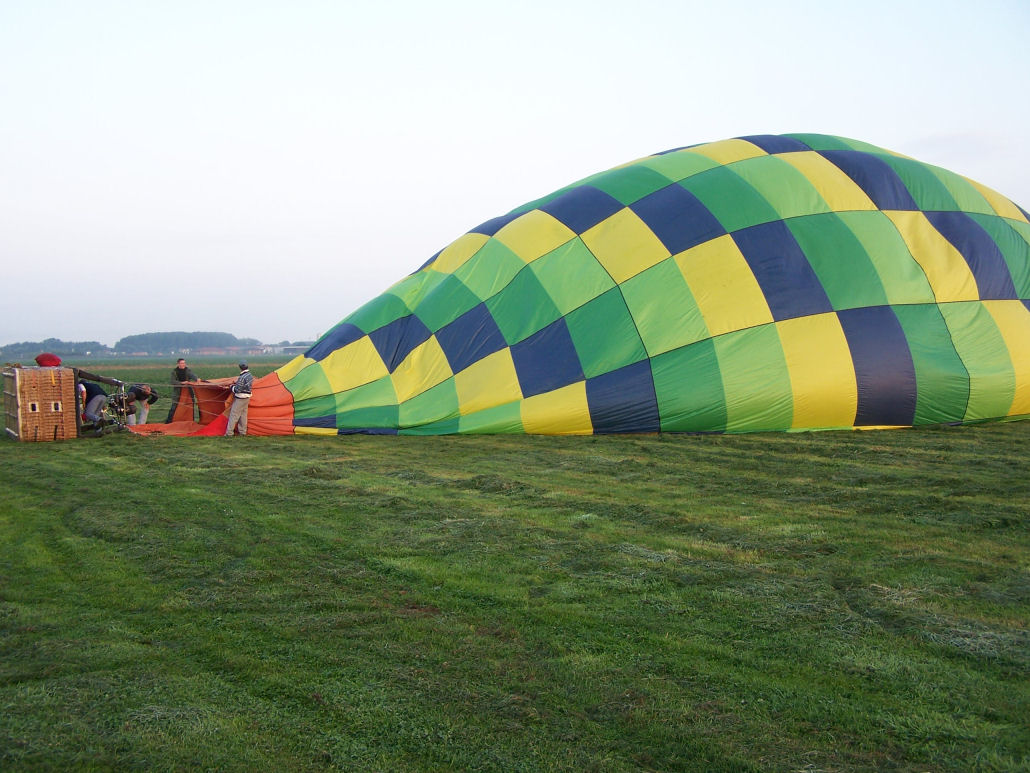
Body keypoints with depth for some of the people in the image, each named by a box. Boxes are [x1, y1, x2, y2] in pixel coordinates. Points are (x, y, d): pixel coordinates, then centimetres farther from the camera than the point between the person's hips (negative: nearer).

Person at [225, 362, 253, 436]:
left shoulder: (242, 377, -24)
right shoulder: (250, 376, 5)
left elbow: (237, 390, -22)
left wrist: (232, 386, -3)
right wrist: (237, 383, 13)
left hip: (240, 399, -9)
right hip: (247, 397, 9)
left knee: (234, 415, -3)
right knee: (243, 414, 17)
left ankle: (229, 433, 0)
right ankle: (243, 431, 23)